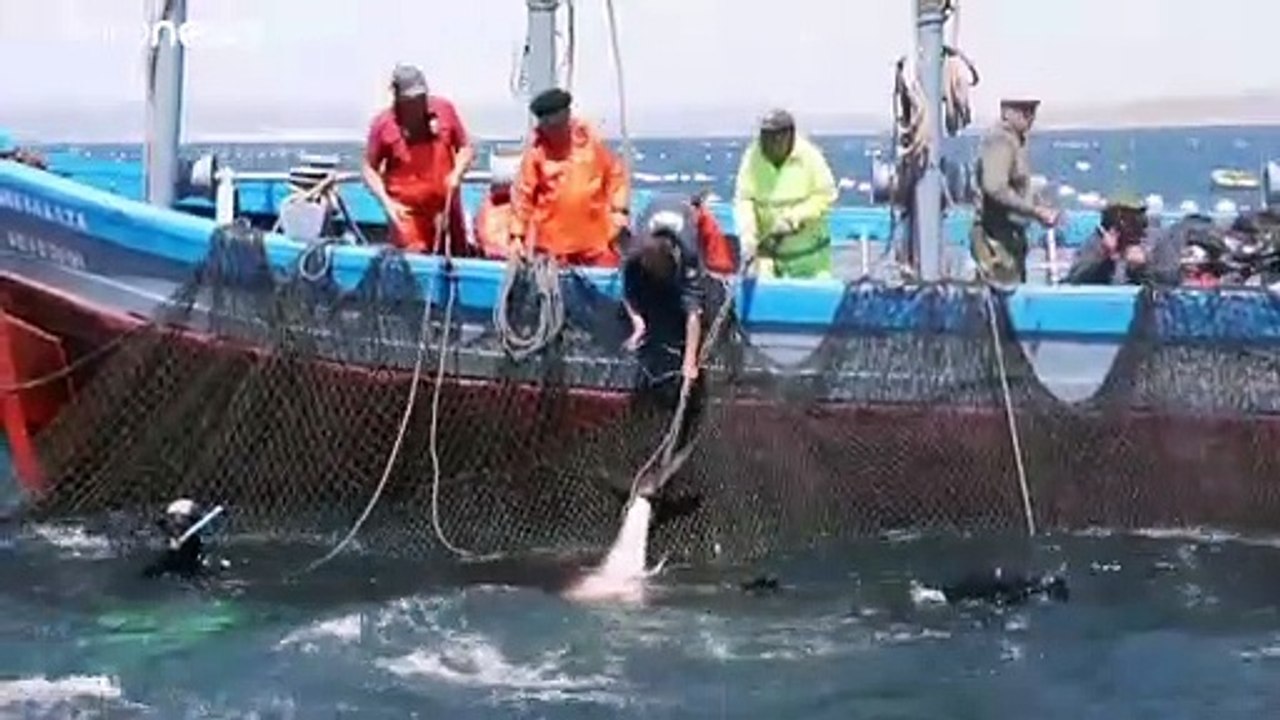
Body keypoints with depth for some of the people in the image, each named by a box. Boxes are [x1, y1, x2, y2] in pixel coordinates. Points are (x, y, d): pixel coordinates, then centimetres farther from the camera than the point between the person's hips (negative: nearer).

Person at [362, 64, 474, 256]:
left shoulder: (444, 110, -1)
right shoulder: (383, 124, -7)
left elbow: (465, 148, 9)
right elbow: (370, 169, 0)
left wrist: (457, 173, -11)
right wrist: (387, 202, -13)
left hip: (447, 206, 3)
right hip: (407, 212, -3)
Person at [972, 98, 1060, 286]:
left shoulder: (1017, 142, 16)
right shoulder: (999, 141, -14)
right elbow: (995, 189, -26)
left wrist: (1041, 212, 8)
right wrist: (1035, 211, -22)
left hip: (1012, 234, 10)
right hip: (997, 237, -10)